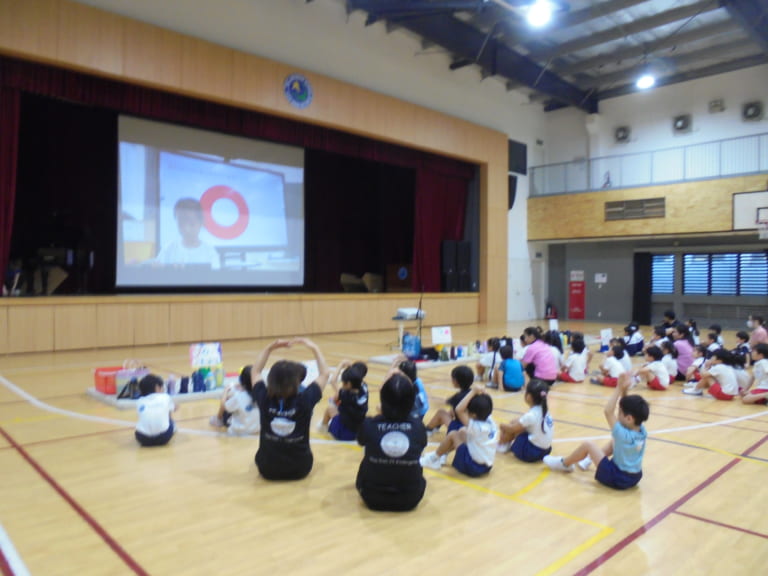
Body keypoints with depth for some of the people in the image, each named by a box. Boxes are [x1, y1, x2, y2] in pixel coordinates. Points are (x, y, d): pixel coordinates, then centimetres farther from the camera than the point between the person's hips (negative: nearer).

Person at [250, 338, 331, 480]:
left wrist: (269, 348, 3)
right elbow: (325, 373, -6)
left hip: (267, 469, 1)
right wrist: (314, 348, 0)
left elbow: (255, 371, 3)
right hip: (299, 469, -1)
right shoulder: (304, 401, -23)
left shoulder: (264, 399, -19)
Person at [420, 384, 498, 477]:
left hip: (473, 467, -8)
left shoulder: (477, 427, -26)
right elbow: (483, 405, 14)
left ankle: (433, 458, 14)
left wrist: (473, 392, -32)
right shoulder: (490, 421, -5)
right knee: (462, 432, 16)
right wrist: (482, 393, -5)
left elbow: (459, 410, -35)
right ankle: (441, 456, 27)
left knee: (453, 434, -3)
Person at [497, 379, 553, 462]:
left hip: (532, 453, -8)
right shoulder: (544, 410, 1)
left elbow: (512, 429, -11)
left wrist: (502, 426, 7)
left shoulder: (531, 415, -22)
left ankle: (502, 444, 16)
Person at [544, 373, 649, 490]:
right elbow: (628, 406, 3)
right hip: (634, 477, 8)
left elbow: (608, 412, -27)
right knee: (614, 442, 23)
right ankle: (590, 460, 36)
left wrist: (619, 389, -26)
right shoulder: (642, 431, -7)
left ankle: (564, 464, 21)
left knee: (588, 445, -1)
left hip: (617, 479, -8)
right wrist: (624, 390, -9)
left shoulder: (623, 435, -29)